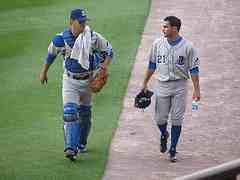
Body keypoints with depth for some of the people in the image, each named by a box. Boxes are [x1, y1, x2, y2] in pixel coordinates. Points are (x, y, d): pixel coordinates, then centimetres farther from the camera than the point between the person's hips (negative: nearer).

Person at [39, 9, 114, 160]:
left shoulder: (94, 38, -12)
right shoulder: (61, 39, -12)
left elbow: (109, 51, 0)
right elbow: (51, 54, 7)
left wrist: (104, 66, -18)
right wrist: (44, 72, 19)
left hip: (88, 80, 2)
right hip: (70, 81, -2)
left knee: (84, 113, 15)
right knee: (70, 112, -16)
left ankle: (81, 144, 35)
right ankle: (71, 148, -23)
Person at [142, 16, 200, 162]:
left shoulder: (187, 46, -7)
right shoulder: (158, 44, 2)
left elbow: (194, 69, -4)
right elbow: (152, 65, 12)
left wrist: (196, 89, -9)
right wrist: (145, 84, 13)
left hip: (180, 86, -2)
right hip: (162, 85, 2)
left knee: (177, 119, 0)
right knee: (160, 118, 3)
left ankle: (173, 150, 10)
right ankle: (164, 135, 36)